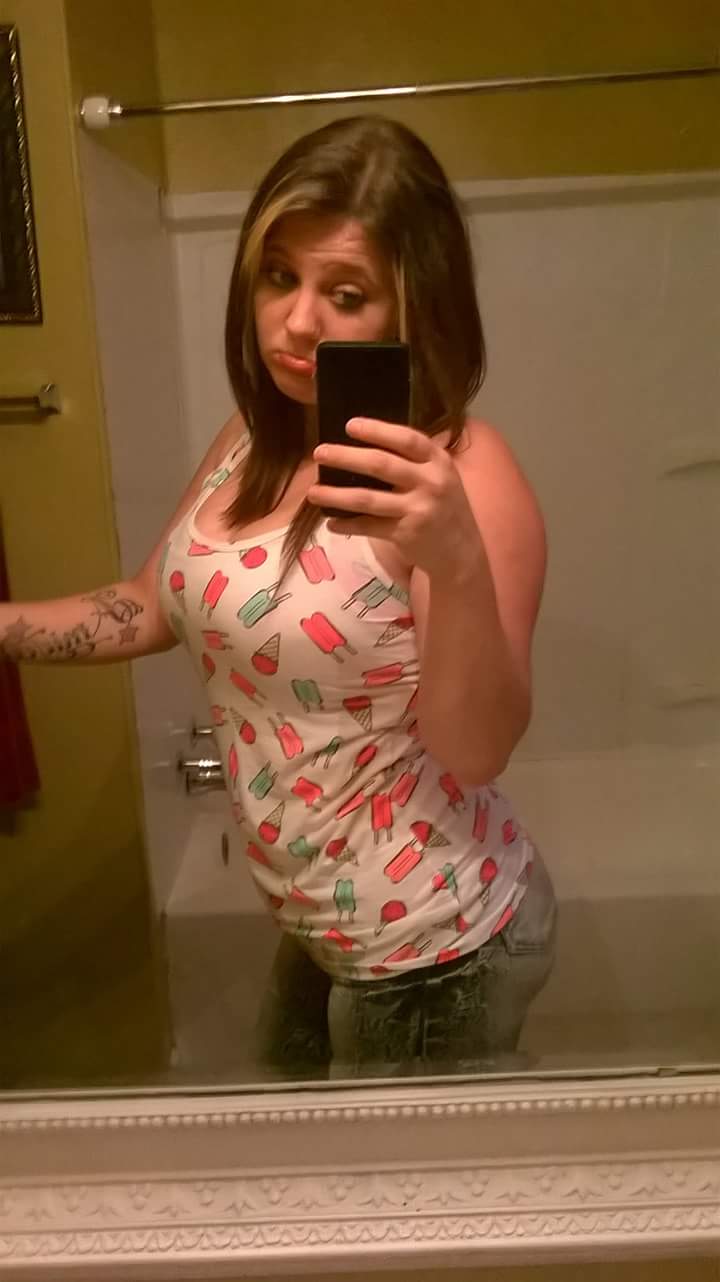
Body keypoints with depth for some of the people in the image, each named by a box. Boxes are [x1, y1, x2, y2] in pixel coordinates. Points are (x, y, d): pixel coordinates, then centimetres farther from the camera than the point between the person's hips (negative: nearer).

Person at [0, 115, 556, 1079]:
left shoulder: (460, 475, -24)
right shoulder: (253, 444, 0)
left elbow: (476, 751, -28)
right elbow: (152, 610, 11)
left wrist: (455, 561, -44)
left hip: (429, 948, -7)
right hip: (319, 925, 8)